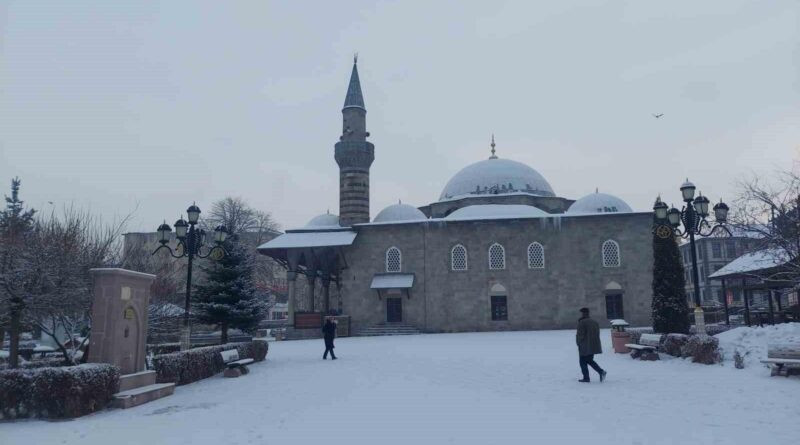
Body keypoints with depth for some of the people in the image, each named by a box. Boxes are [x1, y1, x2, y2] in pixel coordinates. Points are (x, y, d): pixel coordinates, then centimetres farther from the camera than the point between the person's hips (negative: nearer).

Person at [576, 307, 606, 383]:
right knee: (590, 360, 20)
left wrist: (578, 343, -2)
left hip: (585, 346, -7)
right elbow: (597, 334, 13)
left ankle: (586, 378, 4)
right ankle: (601, 371, 4)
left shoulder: (582, 322, -15)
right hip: (594, 346, 8)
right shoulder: (594, 322, 9)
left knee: (583, 362, 4)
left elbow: (580, 334, -16)